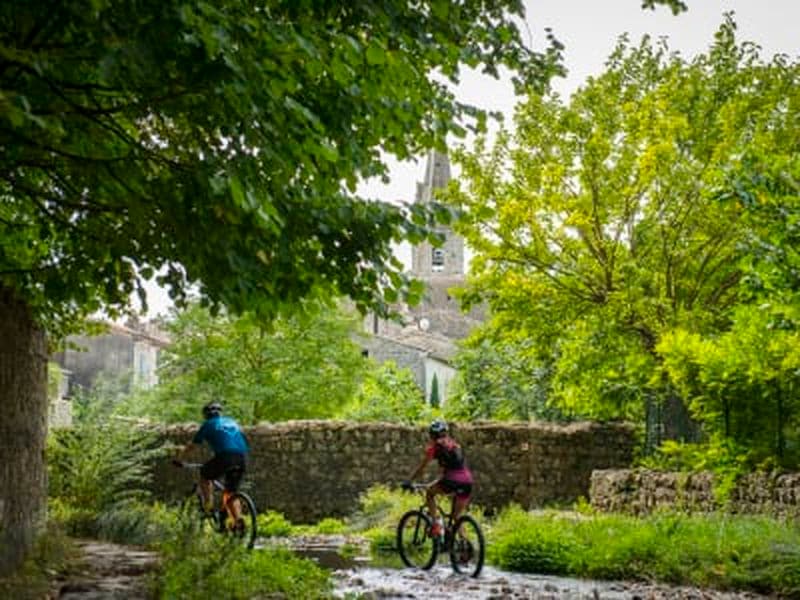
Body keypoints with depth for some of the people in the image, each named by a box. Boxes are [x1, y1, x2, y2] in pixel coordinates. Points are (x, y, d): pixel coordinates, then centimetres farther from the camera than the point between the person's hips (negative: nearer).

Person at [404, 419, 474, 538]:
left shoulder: (434, 445, 6)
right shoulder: (455, 444, 25)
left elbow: (422, 468, 7)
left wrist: (409, 481, 18)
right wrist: (438, 480, 48)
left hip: (453, 481, -6)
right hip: (467, 481, 6)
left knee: (429, 493, 21)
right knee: (457, 517, 18)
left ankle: (437, 522, 5)